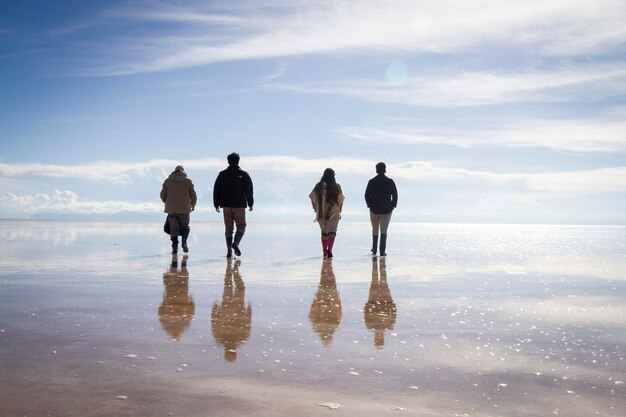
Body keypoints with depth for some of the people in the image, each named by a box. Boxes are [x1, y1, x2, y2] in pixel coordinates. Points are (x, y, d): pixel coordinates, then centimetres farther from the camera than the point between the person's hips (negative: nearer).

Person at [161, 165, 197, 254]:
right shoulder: (188, 181, 2)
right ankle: (184, 242, -11)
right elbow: (193, 196, 4)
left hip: (171, 210, 1)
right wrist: (193, 205, 21)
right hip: (184, 209, -1)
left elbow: (162, 196, 9)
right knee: (185, 227, 12)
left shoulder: (167, 181, 6)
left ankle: (175, 247, 1)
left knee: (174, 229, 8)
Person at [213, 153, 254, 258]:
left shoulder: (222, 174, 6)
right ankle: (235, 243, -17)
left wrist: (216, 204, 13)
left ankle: (229, 250, 3)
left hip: (226, 205, 3)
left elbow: (216, 190, 7)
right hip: (239, 206, -3)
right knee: (241, 226, 7)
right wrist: (250, 204, 4)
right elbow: (249, 191, -3)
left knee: (229, 228, 8)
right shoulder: (243, 174, -1)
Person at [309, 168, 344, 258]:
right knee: (332, 231, -1)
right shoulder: (337, 187, -8)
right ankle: (329, 249, -21)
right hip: (334, 213, -2)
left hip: (321, 213, 2)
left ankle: (325, 252, 20)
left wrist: (316, 209, 11)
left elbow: (313, 198, -2)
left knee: (324, 232, 15)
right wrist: (339, 211, 8)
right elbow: (340, 201, -7)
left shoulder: (318, 186, -4)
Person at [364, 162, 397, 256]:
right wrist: (392, 206, 5)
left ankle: (374, 250, 24)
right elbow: (395, 195, -3)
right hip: (387, 210, -1)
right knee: (383, 230, 1)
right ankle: (382, 251, -7)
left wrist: (370, 205, 6)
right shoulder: (390, 181, -3)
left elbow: (367, 195, -4)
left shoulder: (372, 182, -3)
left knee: (375, 230, 16)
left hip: (374, 209, 1)